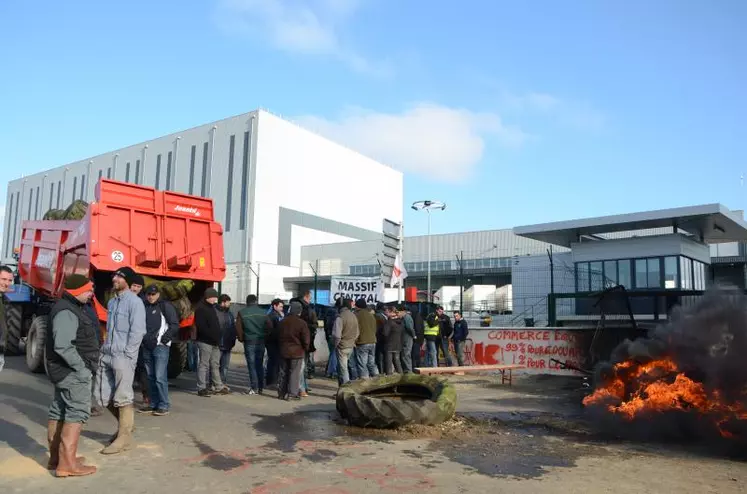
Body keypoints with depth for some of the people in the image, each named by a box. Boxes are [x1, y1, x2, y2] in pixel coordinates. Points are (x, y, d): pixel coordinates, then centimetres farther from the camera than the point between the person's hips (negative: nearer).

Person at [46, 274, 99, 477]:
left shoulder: (70, 308, 15)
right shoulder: (67, 312, -20)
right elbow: (62, 346, -28)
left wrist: (82, 366, 19)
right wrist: (81, 368, -23)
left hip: (66, 369, 11)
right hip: (72, 370, -11)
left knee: (59, 411, 14)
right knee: (77, 412, -11)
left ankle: (55, 457, 23)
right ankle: (67, 463, -13)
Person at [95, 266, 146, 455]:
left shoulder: (134, 302, -9)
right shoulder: (111, 302, 16)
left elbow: (137, 332, -13)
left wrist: (126, 355, -15)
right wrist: (105, 347, 11)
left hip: (123, 357, -8)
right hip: (106, 355, 8)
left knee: (123, 397, -1)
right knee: (104, 397, 11)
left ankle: (124, 437, 10)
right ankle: (125, 423, 30)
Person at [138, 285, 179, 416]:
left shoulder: (166, 306, -3)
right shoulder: (144, 307, 15)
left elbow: (175, 325, -6)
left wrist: (165, 338, -15)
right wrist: (142, 340, 9)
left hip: (160, 346, -6)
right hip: (147, 346, 6)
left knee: (160, 377, -10)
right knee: (150, 377, 12)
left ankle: (164, 405, -3)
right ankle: (153, 404, 20)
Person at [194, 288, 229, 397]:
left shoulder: (213, 307, 18)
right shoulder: (201, 309, -11)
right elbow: (201, 327, -20)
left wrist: (218, 338, 12)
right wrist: (213, 336, -21)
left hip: (215, 342, 9)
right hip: (205, 341, -9)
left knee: (215, 364, 12)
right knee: (204, 364, -4)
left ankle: (218, 386, 19)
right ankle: (201, 388, 1)